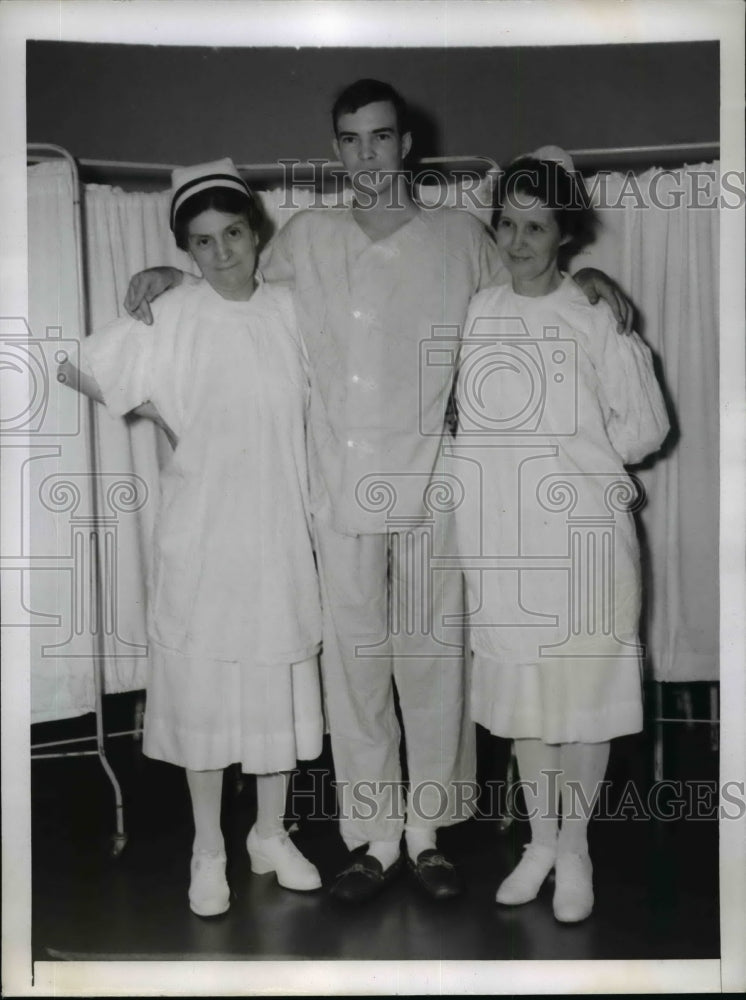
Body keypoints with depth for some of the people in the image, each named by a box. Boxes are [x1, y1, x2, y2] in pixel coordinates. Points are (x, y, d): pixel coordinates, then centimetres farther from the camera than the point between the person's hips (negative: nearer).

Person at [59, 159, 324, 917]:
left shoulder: (289, 310, -1)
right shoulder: (167, 320, -10)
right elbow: (73, 367, -5)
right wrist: (151, 407, -3)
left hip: (279, 535, 3)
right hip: (199, 539, -3)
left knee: (279, 685, 12)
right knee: (203, 689, 8)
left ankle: (271, 834, 32)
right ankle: (208, 851, 26)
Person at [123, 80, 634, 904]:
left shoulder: (459, 236, 6)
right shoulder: (306, 238, 8)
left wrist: (584, 279, 3)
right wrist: (170, 275, 7)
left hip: (431, 487, 0)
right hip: (343, 490, 1)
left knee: (432, 658, 5)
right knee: (354, 660, 5)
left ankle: (427, 834, 19)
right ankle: (373, 838, 18)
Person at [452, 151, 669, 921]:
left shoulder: (595, 315, -6)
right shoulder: (476, 312, 4)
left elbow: (644, 431, -4)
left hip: (580, 538, -3)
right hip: (500, 538, 4)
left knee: (583, 693, 6)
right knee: (520, 693, 14)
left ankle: (574, 850, 26)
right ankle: (540, 841, 31)